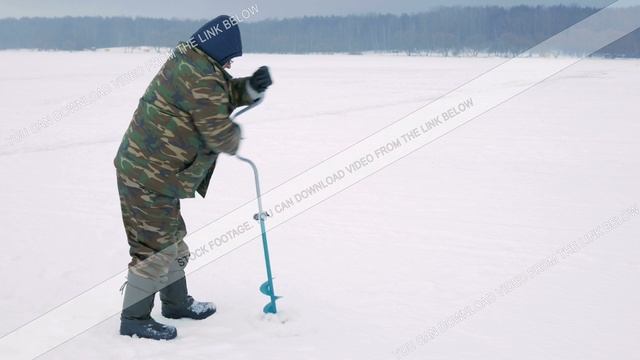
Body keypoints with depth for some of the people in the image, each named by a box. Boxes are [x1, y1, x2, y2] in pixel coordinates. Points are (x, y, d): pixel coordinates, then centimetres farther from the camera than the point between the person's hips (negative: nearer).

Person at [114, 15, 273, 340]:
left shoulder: (189, 59, 9)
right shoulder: (201, 78, -22)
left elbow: (225, 93, 18)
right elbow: (219, 135, -20)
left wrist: (252, 87, -2)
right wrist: (236, 136, 3)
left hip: (149, 170, 10)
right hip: (148, 177, -10)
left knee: (171, 239, 21)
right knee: (156, 246, -1)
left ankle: (177, 302, 36)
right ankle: (134, 319, 11)